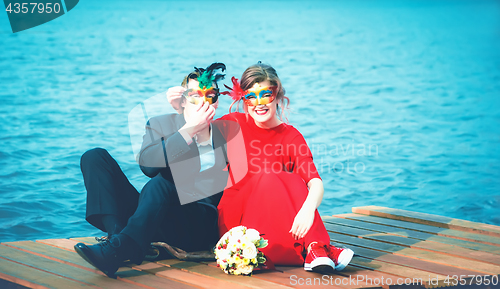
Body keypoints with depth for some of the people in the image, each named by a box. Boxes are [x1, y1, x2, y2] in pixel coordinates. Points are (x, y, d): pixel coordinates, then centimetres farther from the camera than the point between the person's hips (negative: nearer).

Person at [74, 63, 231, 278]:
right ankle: (117, 233, -29)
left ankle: (115, 250, -42)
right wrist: (190, 130, -11)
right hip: (153, 217, 3)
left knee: (162, 182, -35)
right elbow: (147, 164, -9)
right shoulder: (161, 124, 12)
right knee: (95, 157, -10)